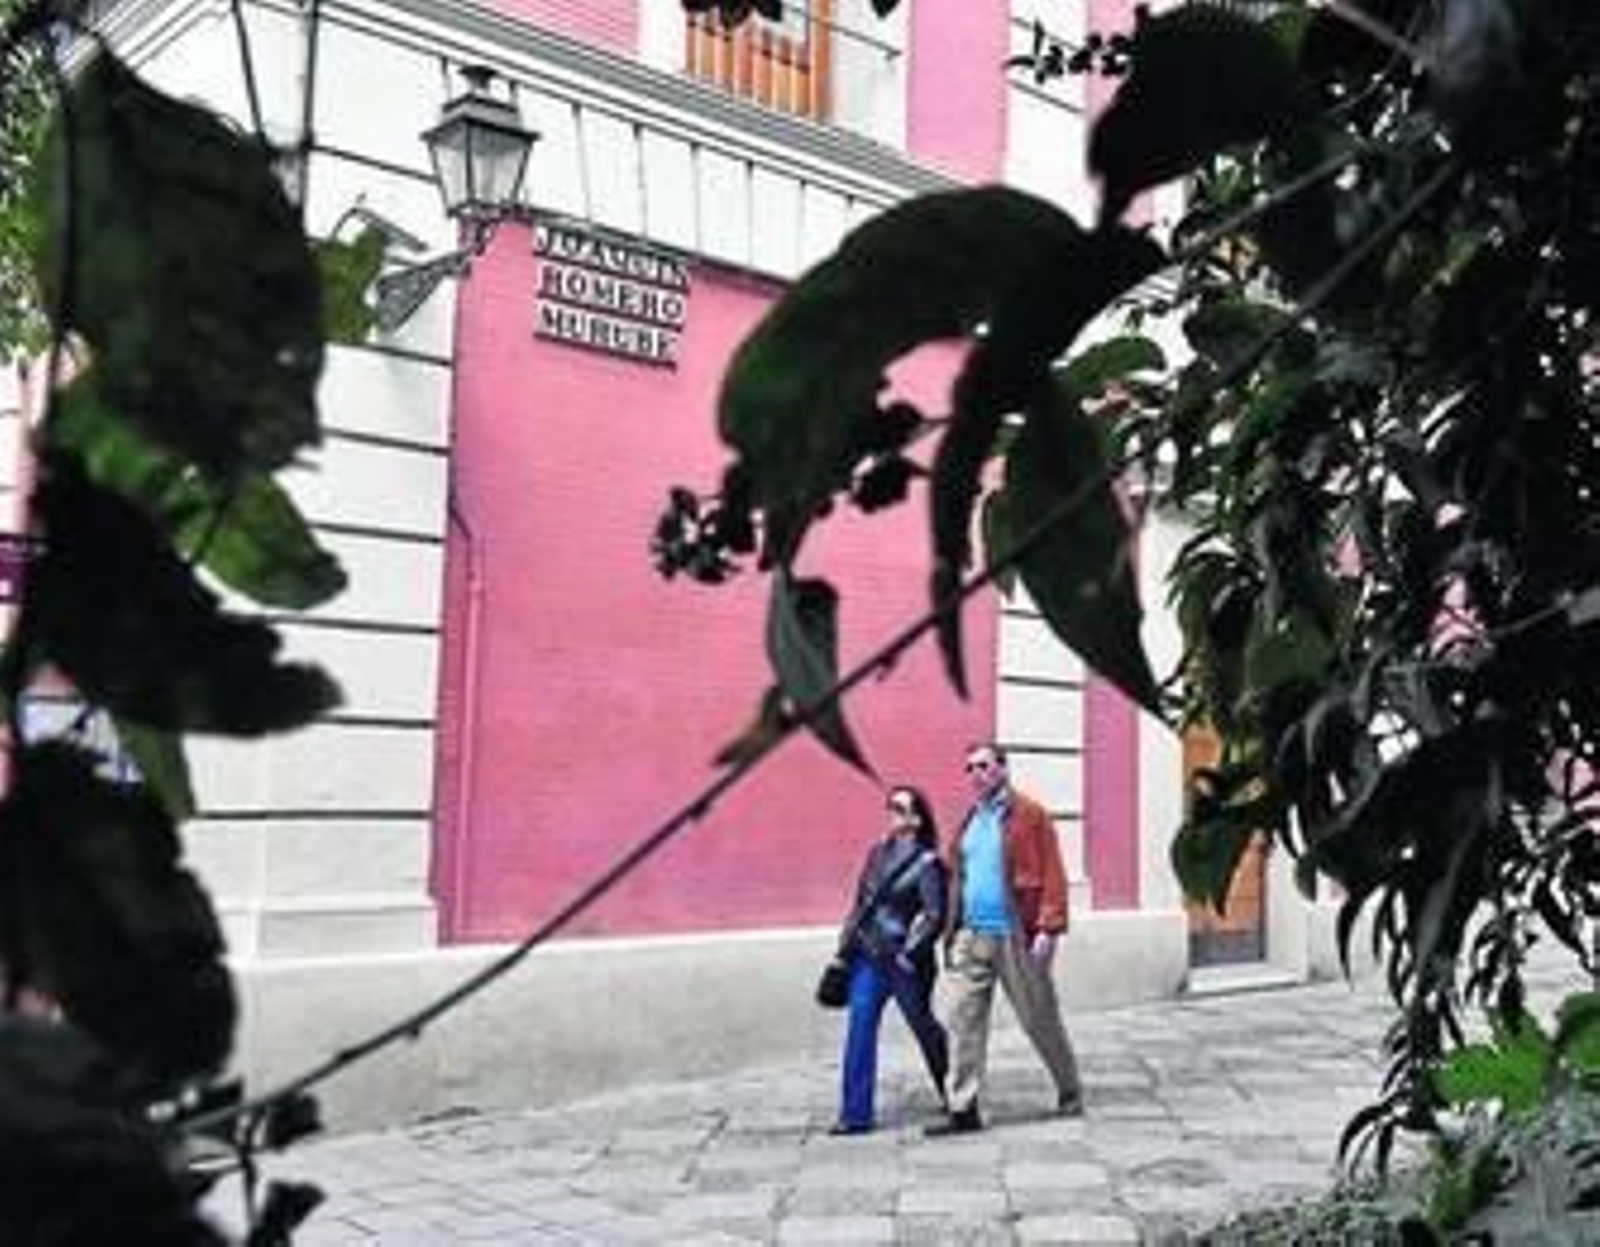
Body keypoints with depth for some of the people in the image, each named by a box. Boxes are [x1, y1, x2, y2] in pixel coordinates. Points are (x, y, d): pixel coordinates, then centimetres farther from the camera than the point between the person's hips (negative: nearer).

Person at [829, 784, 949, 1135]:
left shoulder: (927, 863, -9)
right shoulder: (877, 853, 10)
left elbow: (935, 916, -13)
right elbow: (860, 902, 15)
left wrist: (909, 954, -16)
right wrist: (845, 946, 12)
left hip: (902, 960, -5)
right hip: (867, 956, 5)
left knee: (925, 1028, 11)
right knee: (859, 1030, -2)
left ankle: (954, 1098, 32)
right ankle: (855, 1113, 2)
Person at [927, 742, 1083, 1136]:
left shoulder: (1029, 815, -4)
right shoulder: (968, 823, 15)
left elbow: (1052, 875, -10)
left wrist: (1047, 927, -17)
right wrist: (951, 930, 12)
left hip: (1015, 936, -5)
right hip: (970, 937, 5)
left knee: (1040, 1019, 8)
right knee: (963, 1021, -1)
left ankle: (1070, 1092, 27)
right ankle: (962, 1108, 3)